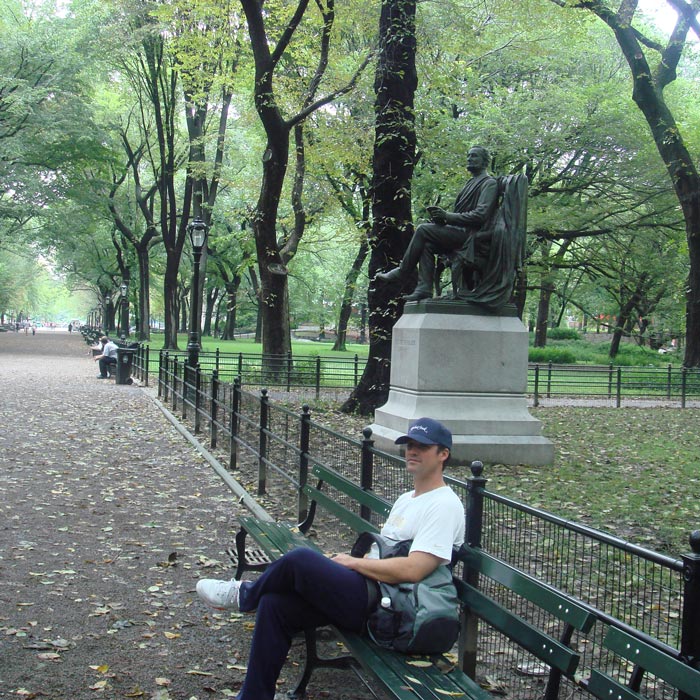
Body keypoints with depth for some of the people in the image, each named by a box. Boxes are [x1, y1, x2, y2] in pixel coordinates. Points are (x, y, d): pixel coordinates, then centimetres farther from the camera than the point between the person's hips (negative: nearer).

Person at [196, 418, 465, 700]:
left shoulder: (445, 505, -11)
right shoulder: (406, 498, 21)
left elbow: (413, 570, -23)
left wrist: (352, 562, -11)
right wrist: (347, 564, 4)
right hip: (369, 593, 10)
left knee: (300, 559, -22)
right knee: (274, 604, -3)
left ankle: (245, 594, 9)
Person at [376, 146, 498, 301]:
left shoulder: (489, 183, -4)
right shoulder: (471, 183, 25)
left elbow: (480, 215, -17)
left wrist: (448, 216, -17)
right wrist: (442, 218, 3)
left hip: (473, 235, -9)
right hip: (461, 232, 9)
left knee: (423, 230, -17)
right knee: (427, 244, -12)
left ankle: (402, 272, -9)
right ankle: (424, 289, -18)